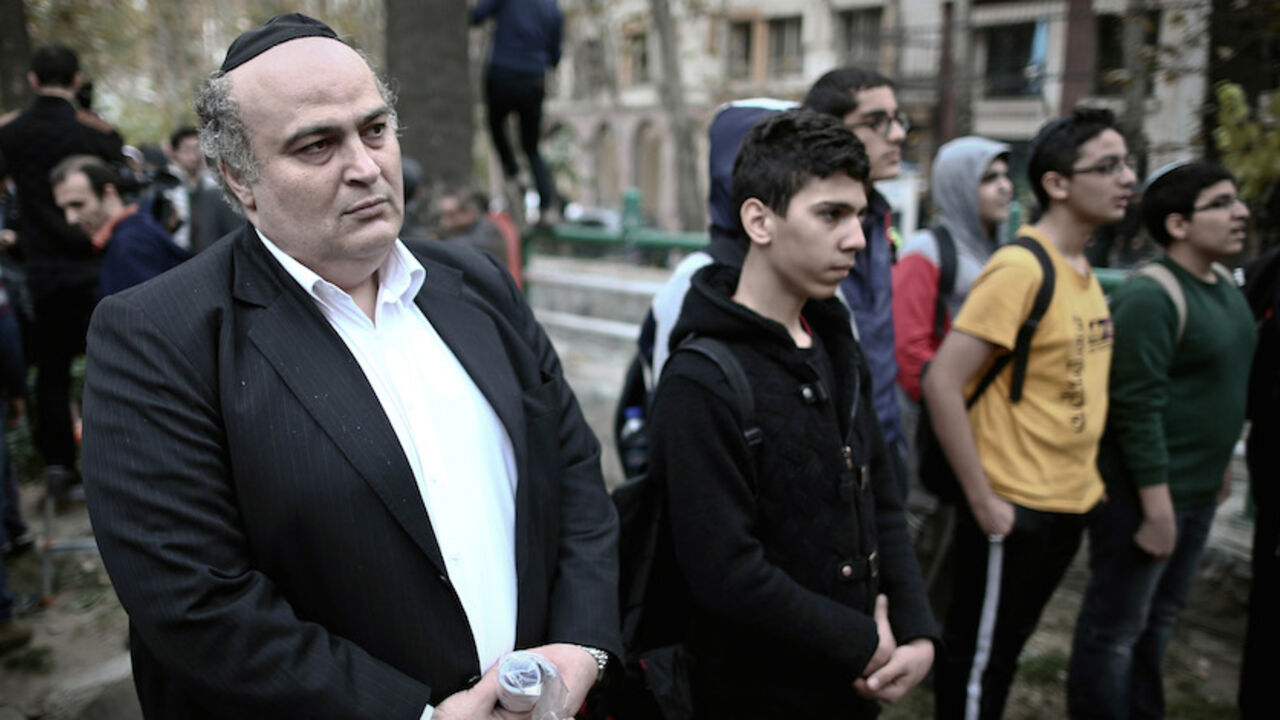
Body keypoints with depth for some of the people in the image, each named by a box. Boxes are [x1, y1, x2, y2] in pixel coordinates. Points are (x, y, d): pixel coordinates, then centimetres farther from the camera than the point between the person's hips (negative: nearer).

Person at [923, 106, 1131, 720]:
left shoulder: (1084, 271, 8)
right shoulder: (1021, 267, -19)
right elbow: (942, 382, -25)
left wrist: (1085, 474, 12)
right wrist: (982, 500, -22)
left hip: (1070, 505, 8)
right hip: (1013, 509, -8)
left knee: (1008, 647, 22)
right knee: (978, 658, 8)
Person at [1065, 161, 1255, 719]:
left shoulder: (1226, 286, 9)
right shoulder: (1149, 298, -19)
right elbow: (1137, 410, -22)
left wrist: (1221, 464, 19)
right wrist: (1158, 506, -22)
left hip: (1199, 490, 9)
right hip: (1143, 492, -9)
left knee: (1161, 617, 22)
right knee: (1116, 626, 4)